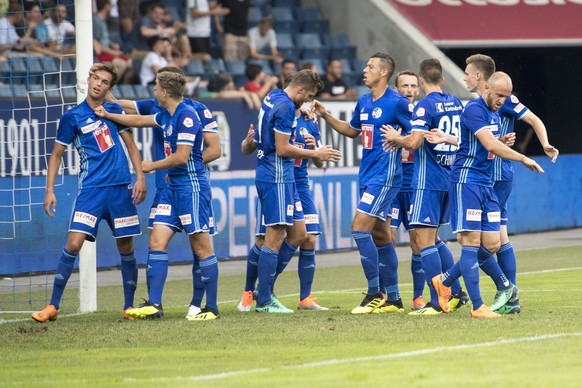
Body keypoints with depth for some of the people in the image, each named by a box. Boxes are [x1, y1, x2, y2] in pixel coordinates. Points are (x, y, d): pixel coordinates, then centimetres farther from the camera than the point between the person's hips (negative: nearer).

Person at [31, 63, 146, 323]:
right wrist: (50, 190, -1)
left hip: (121, 188, 3)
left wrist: (140, 177, 5)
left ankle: (129, 306, 18)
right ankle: (53, 306, -8)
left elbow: (130, 144, 15)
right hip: (91, 189, -3)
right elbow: (56, 154, 7)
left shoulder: (114, 111, 8)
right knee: (73, 243, -13)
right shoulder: (72, 117, 1)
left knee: (126, 247, 5)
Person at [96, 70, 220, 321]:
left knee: (201, 246, -4)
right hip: (173, 187, 9)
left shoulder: (186, 116, -15)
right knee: (157, 241, 1)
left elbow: (181, 157, -19)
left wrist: (152, 166, -6)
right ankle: (154, 305, -2)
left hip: (191, 186, -9)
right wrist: (108, 115, 36)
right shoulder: (166, 116, 13)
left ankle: (211, 308, 1)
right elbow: (139, 120, 31)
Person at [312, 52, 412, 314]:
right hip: (367, 175, 9)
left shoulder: (397, 103, -11)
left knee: (360, 228, -15)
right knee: (380, 236, 10)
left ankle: (374, 294, -8)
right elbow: (352, 130, 28)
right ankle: (393, 299, 16)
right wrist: (325, 116, 20)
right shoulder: (364, 102, 13)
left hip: (385, 175, -9)